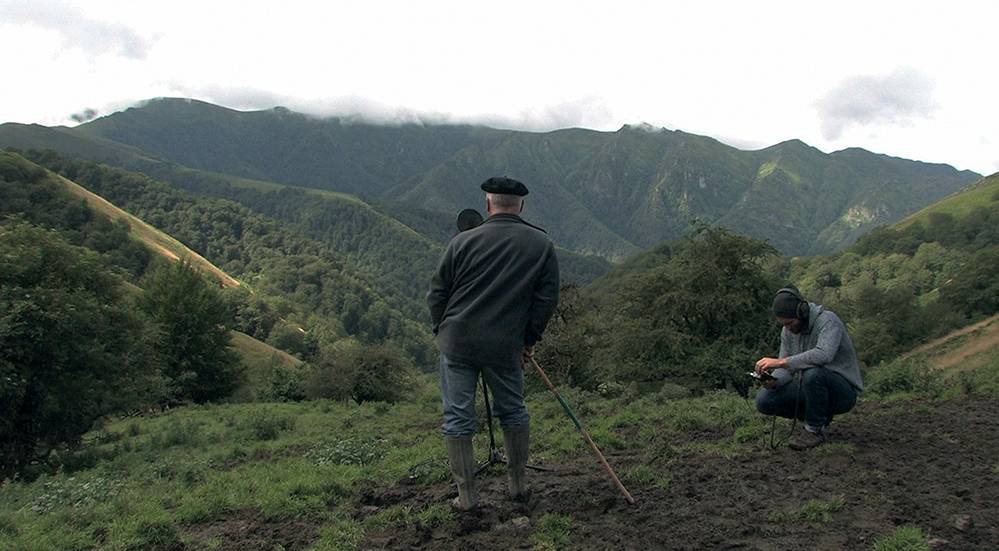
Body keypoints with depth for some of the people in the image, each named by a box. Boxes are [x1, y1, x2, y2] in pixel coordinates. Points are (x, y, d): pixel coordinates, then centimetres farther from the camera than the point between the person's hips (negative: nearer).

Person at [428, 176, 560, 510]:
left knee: (457, 417, 8)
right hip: (505, 347, 1)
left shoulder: (464, 241, -2)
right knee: (513, 411, 19)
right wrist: (530, 339, 12)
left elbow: (437, 293, 2)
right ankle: (518, 485, 29)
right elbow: (547, 299, 2)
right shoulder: (542, 245, 2)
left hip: (457, 343, -1)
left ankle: (466, 495, 12)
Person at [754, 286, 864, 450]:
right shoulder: (788, 331, -1)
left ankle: (815, 429, -14)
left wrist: (780, 362, -44)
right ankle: (819, 416, 10)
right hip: (813, 387, 7)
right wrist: (774, 381, -23)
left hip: (844, 391, -7)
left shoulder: (828, 321, -22)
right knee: (764, 400, -11)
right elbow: (786, 368, 0)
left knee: (813, 373, -38)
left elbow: (824, 355, -42)